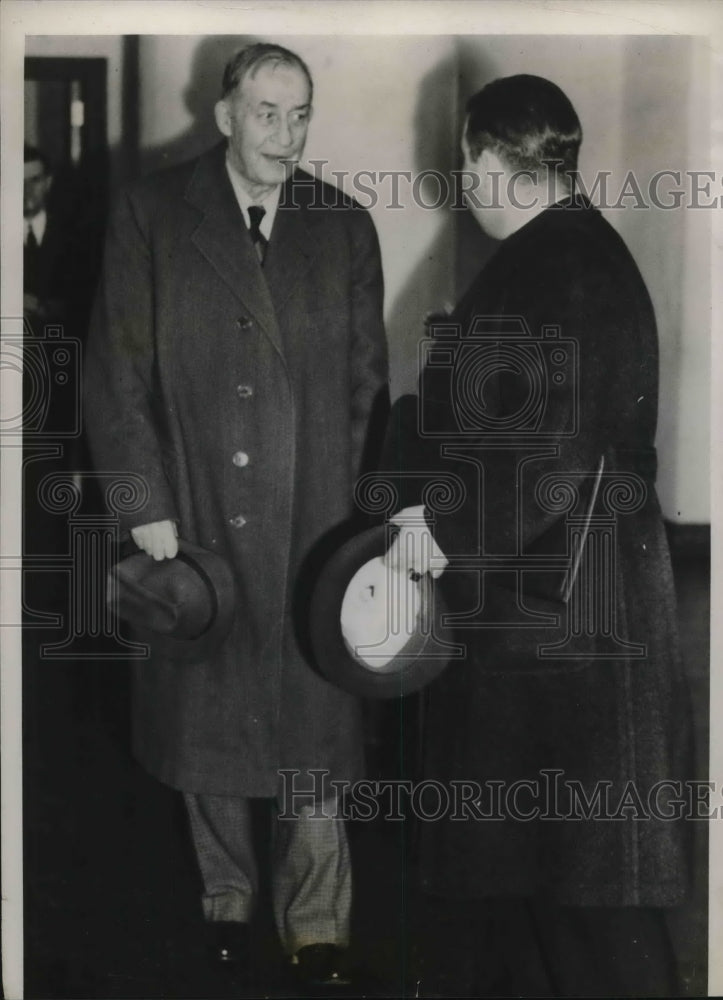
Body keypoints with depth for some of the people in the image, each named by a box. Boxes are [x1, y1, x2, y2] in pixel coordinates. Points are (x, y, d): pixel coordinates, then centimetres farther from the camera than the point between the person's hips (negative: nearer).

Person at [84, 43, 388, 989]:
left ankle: (317, 926, 18)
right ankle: (226, 898, 31)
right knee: (206, 719, 13)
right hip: (194, 520, 0)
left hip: (312, 526, 1)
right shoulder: (151, 216, -2)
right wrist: (148, 509, -8)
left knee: (313, 725, 5)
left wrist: (359, 514, 1)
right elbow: (116, 375, -3)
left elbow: (366, 382, 6)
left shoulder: (345, 227, 4)